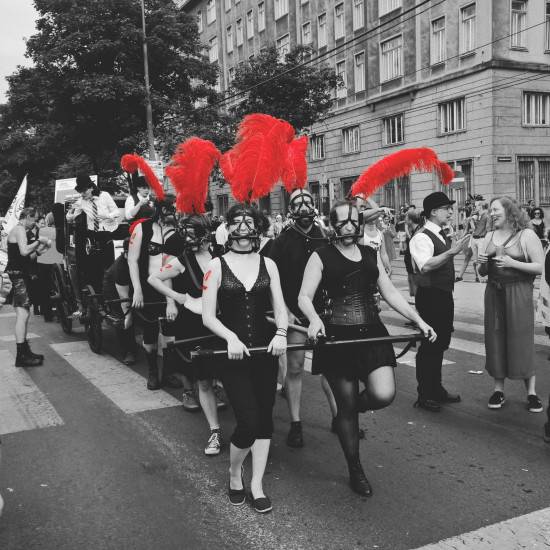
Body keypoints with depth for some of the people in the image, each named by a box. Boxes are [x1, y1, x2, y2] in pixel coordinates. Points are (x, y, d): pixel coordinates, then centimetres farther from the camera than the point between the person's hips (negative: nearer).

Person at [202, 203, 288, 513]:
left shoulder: (268, 264, 6)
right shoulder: (217, 266, -2)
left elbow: (280, 308, 4)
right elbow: (208, 317, -6)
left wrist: (281, 333, -16)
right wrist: (231, 337, -22)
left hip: (265, 349, 3)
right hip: (233, 352, -3)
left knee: (265, 417, 7)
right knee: (248, 421, -9)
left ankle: (257, 484, 23)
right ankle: (235, 473, 21)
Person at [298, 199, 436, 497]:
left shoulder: (371, 254, 12)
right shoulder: (321, 256, -1)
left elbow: (390, 293, 12)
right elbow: (304, 296, -9)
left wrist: (419, 321, 3)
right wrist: (314, 320, -30)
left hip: (372, 334, 3)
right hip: (337, 337, -3)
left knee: (384, 395, -16)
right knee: (346, 408, 4)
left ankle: (354, 406, 21)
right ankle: (355, 471, 25)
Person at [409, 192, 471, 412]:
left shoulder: (442, 235, 13)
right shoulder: (422, 237, -16)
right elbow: (425, 266, -32)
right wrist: (451, 252, -37)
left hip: (444, 295, 10)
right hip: (430, 296, -10)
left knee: (440, 343, 17)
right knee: (429, 344, -2)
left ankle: (436, 388, 30)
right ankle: (424, 395, 9)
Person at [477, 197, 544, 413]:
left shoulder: (526, 235, -3)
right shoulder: (489, 237, 11)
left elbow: (541, 267, -9)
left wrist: (512, 263, -18)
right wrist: (483, 263, -5)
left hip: (518, 292, -4)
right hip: (494, 293, 4)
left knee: (522, 340, -2)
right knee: (496, 339, 5)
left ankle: (531, 392, 9)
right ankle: (498, 389, 15)